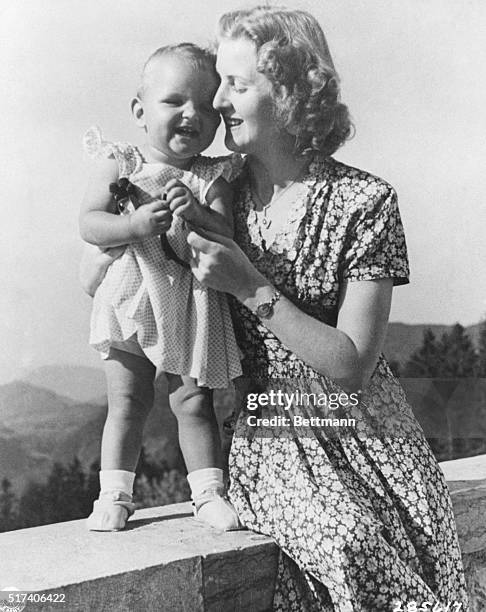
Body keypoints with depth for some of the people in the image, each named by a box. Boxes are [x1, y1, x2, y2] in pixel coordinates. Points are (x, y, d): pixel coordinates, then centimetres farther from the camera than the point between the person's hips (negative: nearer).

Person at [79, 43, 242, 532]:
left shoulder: (212, 178, 1)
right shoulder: (118, 164, -2)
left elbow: (230, 236, -7)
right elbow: (88, 223, -9)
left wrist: (197, 212, -25)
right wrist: (135, 224, -26)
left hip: (191, 304, 0)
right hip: (130, 300, 0)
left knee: (194, 402, 5)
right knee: (127, 402, 8)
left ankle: (208, 492, 19)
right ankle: (114, 496, 21)